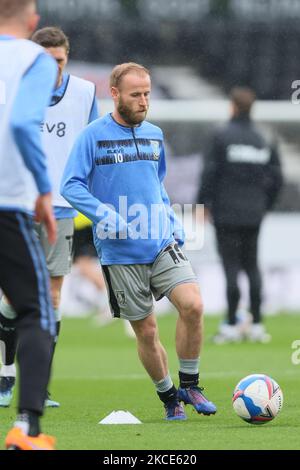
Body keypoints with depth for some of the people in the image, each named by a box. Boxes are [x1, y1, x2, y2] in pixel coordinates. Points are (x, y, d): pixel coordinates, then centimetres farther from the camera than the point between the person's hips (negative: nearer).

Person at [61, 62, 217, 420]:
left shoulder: (154, 135, 12)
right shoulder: (93, 136, -5)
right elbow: (71, 186, -9)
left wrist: (173, 226, 12)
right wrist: (105, 216, -21)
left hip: (163, 243, 3)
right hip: (121, 253, -3)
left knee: (192, 305, -17)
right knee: (145, 330, 2)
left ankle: (188, 385, 0)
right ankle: (169, 398, 21)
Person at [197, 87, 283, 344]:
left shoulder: (222, 137, -8)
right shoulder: (263, 140, 5)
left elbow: (210, 173, -10)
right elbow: (276, 178, 6)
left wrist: (203, 203, -1)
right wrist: (264, 204, 18)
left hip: (227, 213, -4)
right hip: (253, 215, 4)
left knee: (231, 266, -3)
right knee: (251, 265, 12)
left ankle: (232, 325, -3)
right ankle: (257, 325, 9)